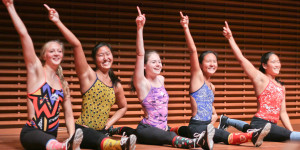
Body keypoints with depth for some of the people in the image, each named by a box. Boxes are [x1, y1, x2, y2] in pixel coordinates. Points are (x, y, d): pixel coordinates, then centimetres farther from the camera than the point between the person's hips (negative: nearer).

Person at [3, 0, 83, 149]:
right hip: (31, 133, -7)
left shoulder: (63, 84, 17)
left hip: (51, 137, 7)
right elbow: (23, 34, -5)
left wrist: (71, 137, -3)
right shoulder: (36, 70, 4)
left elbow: (69, 115, 15)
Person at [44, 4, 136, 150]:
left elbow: (123, 107, 31)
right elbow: (76, 45, -14)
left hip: (101, 132, 7)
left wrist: (108, 124, 15)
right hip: (82, 131, -7)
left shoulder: (117, 86, 12)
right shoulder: (88, 75, -2)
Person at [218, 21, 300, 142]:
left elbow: (282, 112, 16)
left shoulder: (281, 87, 17)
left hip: (272, 125, 9)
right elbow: (241, 59, -11)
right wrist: (230, 38, -16)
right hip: (260, 124, -9)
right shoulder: (260, 78, -4)